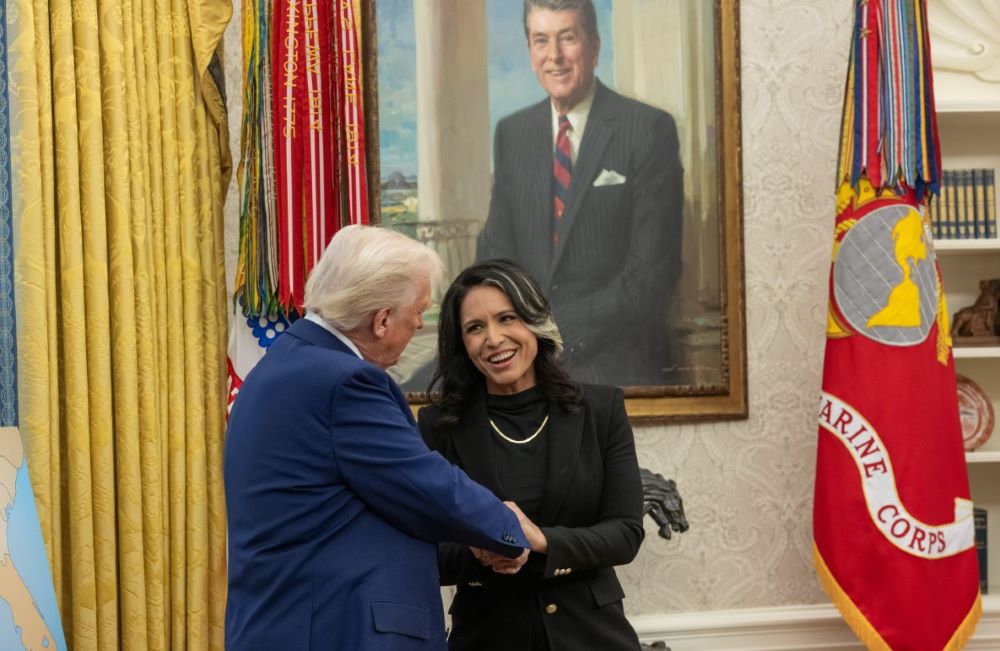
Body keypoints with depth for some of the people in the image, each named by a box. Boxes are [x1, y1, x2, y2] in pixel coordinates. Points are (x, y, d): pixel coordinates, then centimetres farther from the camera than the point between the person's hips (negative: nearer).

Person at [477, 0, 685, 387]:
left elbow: (653, 272, -9)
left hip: (620, 367, -4)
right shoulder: (510, 134, 11)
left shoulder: (649, 129, -5)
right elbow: (496, 250, 12)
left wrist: (553, 332, -14)